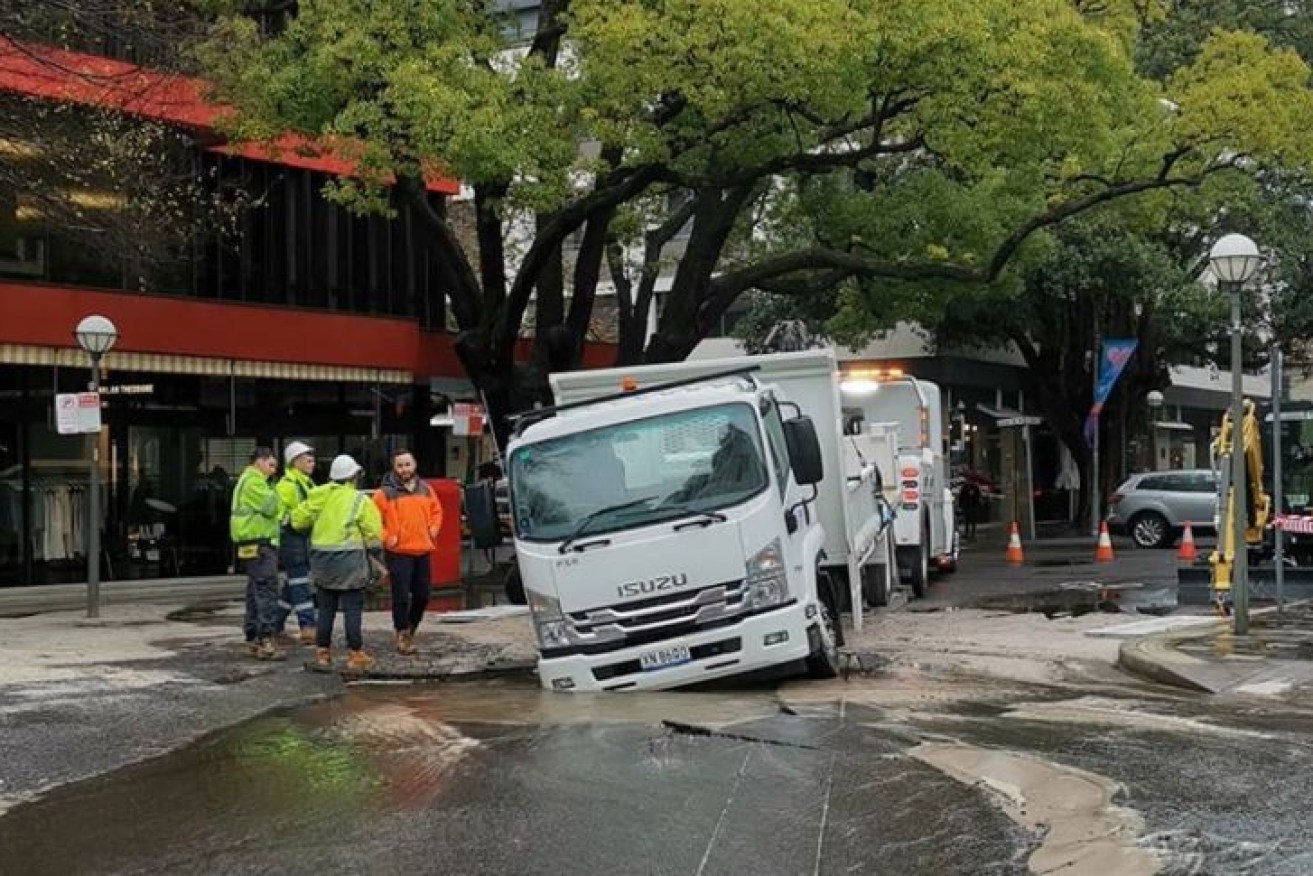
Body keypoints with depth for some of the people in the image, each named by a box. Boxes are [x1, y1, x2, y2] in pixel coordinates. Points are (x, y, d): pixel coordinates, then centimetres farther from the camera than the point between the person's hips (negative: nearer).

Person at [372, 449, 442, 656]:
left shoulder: (426, 489, 11)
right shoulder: (385, 492, -5)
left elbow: (436, 511, 23)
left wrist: (433, 529, 7)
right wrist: (385, 537, -13)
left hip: (422, 551, 5)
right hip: (399, 552, -5)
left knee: (423, 594, 10)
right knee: (402, 596, -7)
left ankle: (410, 628, 29)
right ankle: (402, 635, 7)